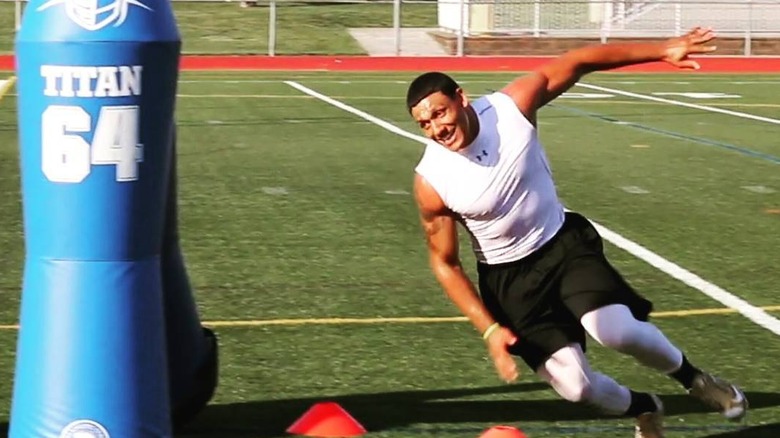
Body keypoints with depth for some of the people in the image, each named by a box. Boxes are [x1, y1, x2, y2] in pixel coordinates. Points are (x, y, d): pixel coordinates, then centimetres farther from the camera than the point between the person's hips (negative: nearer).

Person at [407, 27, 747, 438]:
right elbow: (445, 263, -9)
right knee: (574, 385, -10)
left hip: (564, 242, 1)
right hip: (508, 276, -1)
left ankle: (691, 376, 7)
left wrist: (662, 50, -12)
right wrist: (489, 329, -15)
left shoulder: (511, 105, -20)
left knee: (615, 330, -25)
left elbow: (578, 62, -9)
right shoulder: (432, 180, -21)